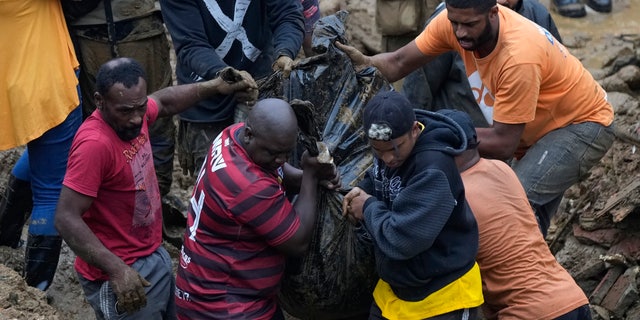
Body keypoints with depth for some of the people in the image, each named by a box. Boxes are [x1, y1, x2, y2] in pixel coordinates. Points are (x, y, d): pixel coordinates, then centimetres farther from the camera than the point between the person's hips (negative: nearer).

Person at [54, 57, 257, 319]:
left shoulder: (131, 116, -4)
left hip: (154, 256, 9)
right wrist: (117, 270, -32)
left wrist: (216, 86, 11)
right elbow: (66, 219, -29)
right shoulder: (95, 144, -28)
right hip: (122, 274, -9)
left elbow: (164, 101, 20)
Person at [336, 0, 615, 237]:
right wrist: (366, 64, -33)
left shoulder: (520, 56, -38)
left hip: (583, 124, -8)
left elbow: (503, 143, -33)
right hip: (538, 130, 8)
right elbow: (399, 63, -12)